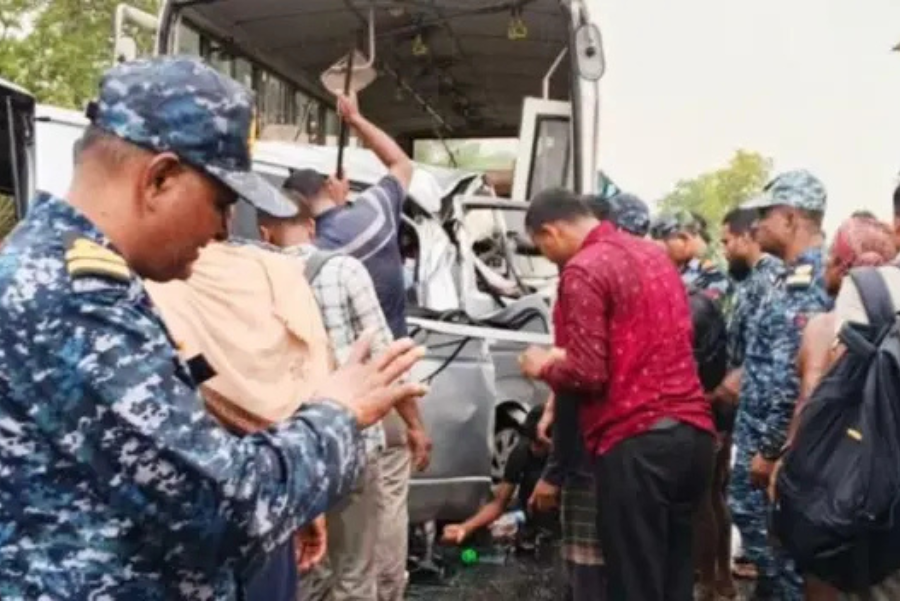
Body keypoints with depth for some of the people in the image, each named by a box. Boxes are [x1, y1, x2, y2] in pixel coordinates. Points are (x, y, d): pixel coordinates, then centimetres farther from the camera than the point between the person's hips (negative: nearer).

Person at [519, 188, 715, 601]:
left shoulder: (583, 270, -9)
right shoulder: (653, 253, 16)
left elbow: (588, 374, -15)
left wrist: (545, 366, 5)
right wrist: (564, 357, 25)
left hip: (636, 440, -8)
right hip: (691, 431, 8)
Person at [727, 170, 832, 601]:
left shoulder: (806, 282, -21)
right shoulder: (797, 276, 12)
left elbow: (796, 379, -26)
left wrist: (769, 450, -22)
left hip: (771, 443, -10)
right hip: (758, 435, 10)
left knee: (774, 545, 2)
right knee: (765, 540, 19)